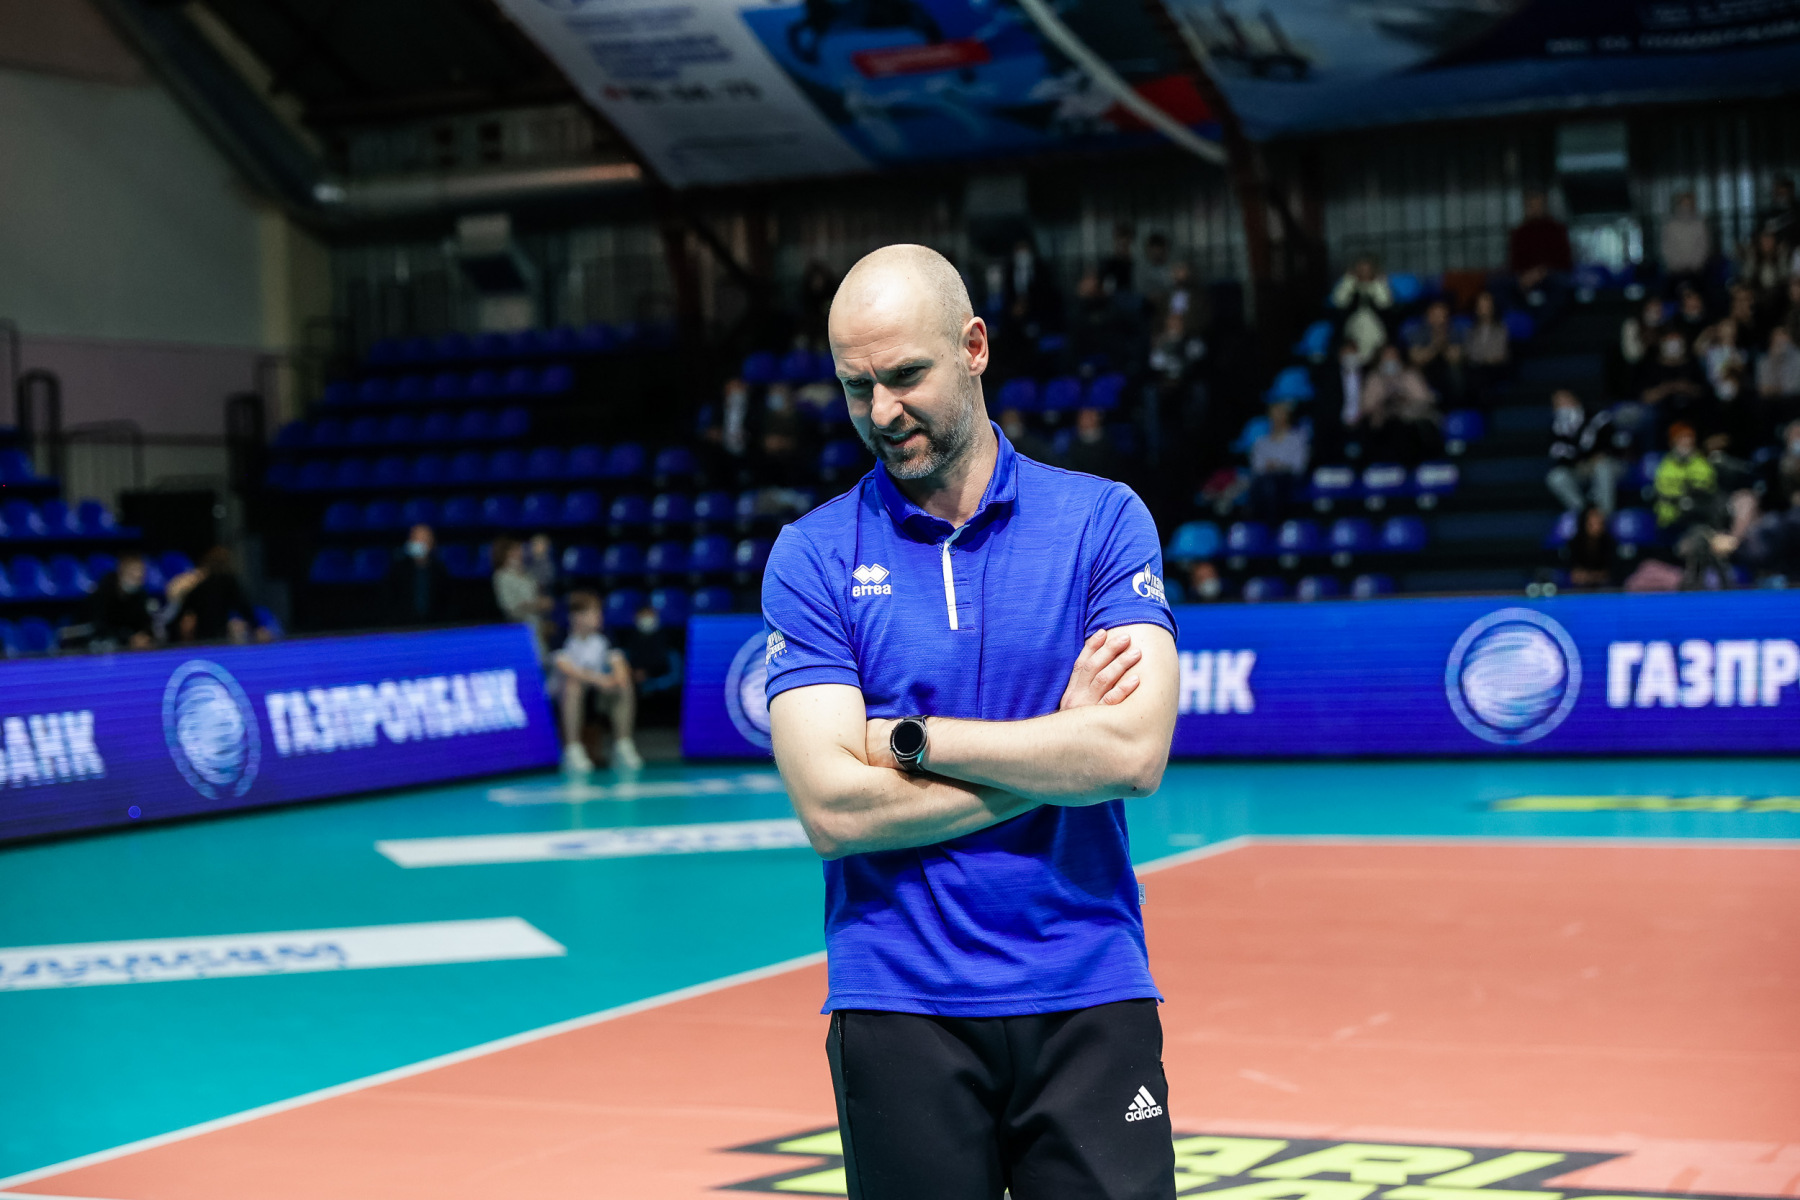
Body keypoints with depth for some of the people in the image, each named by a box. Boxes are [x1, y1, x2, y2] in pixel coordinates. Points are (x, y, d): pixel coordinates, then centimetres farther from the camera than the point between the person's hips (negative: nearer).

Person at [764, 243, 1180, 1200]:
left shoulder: (1102, 520, 2)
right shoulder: (811, 557, 1)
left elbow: (1134, 752, -12)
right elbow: (833, 809, -10)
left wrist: (910, 737, -9)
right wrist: (1055, 750, -8)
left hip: (1090, 1001, 0)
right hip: (898, 1008, 0)